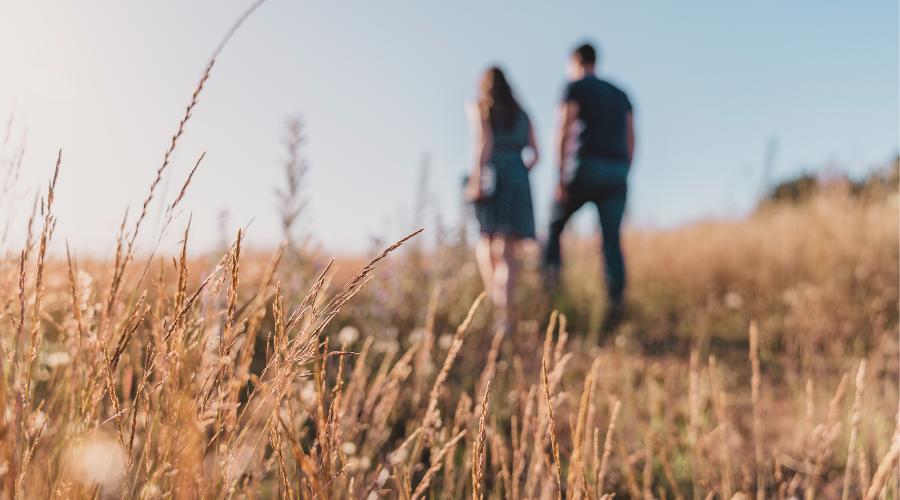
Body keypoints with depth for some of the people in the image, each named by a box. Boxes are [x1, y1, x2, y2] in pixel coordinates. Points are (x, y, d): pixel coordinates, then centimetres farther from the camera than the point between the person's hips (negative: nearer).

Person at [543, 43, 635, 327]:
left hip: (589, 166, -5)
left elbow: (565, 131, -7)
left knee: (555, 221, 13)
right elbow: (630, 141, 18)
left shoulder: (575, 87, 6)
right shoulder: (620, 94, 24)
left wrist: (560, 177, -10)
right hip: (618, 170, 5)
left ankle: (550, 279, 0)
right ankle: (616, 299, -15)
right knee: (612, 239, -1)